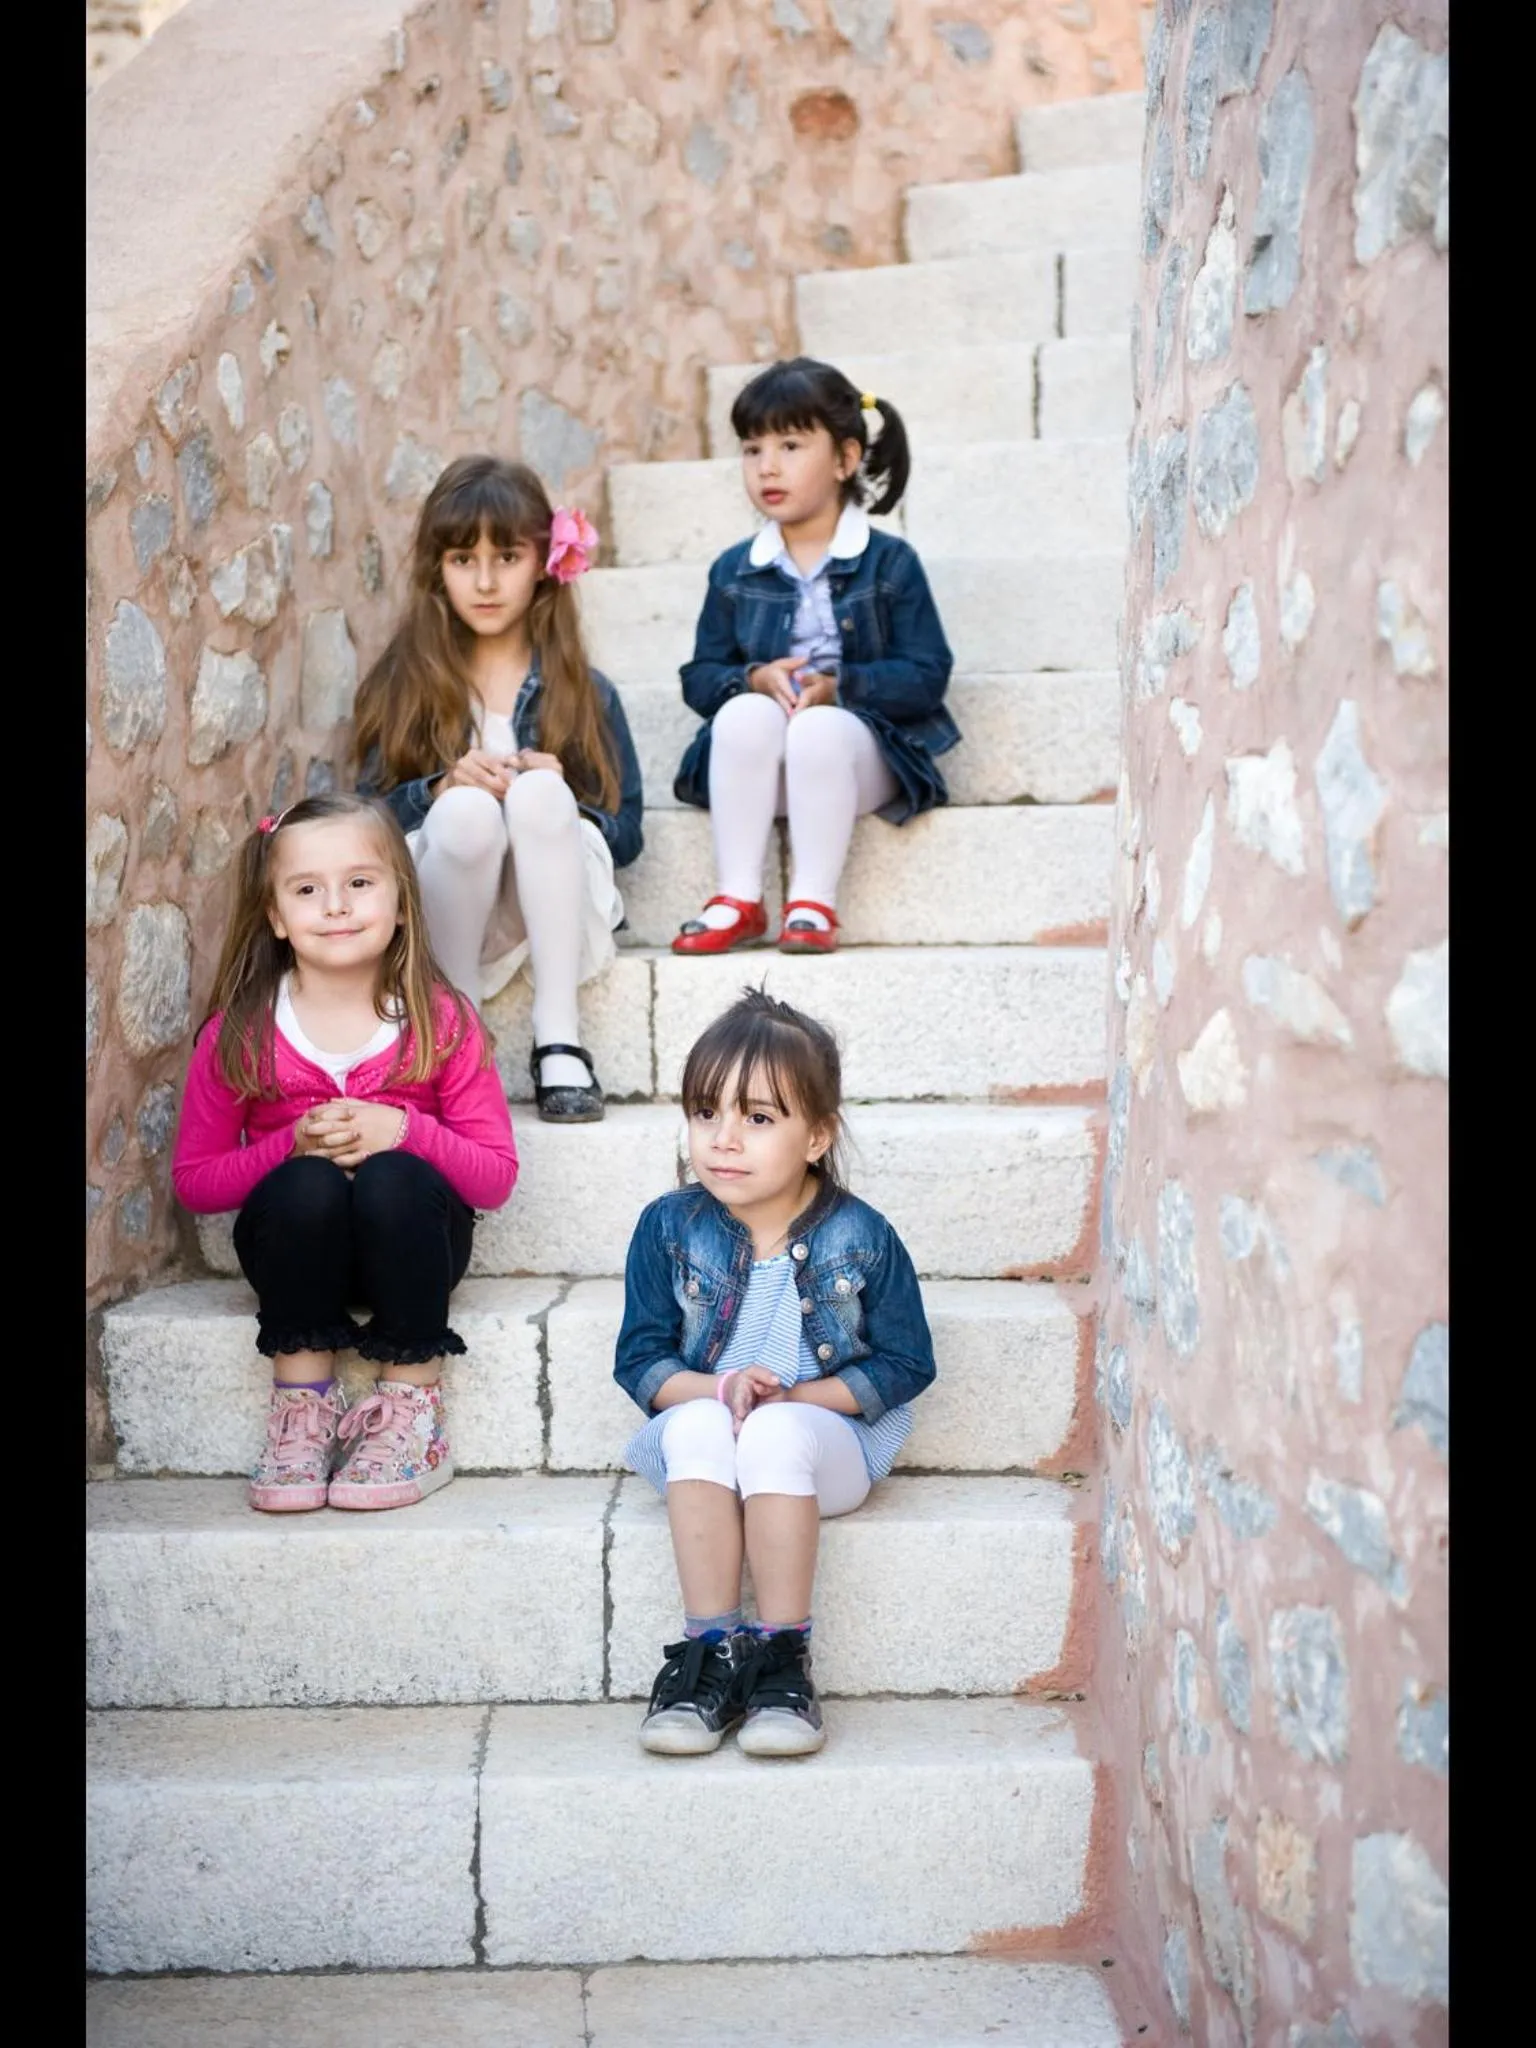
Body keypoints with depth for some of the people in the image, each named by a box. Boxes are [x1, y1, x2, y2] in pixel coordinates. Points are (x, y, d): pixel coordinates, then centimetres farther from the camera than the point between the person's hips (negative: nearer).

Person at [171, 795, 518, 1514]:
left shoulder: (442, 1023, -7)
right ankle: (303, 1400, -16)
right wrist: (292, 1145, -19)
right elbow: (194, 1180, -1)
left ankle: (411, 1406, -18)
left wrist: (406, 1130, -25)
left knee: (393, 1181, -33)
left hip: (409, 1241, 0)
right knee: (308, 1184, -33)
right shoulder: (238, 1035, -6)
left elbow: (496, 1177, -7)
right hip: (294, 1240, 0)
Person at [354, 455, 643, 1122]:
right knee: (467, 811, -32)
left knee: (539, 794, -31)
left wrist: (558, 802, -15)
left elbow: (625, 832, 6)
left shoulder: (583, 691, 8)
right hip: (438, 918, 0)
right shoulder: (404, 683, 8)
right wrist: (442, 789, -18)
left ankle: (558, 1040, -32)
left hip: (552, 914, 0)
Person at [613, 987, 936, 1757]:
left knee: (774, 1434, -35)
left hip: (823, 1441, -2)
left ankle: (784, 1658, -26)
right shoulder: (667, 1229, -2)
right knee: (699, 1424, -32)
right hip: (700, 1442, 2)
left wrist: (794, 1397, -15)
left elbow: (905, 1364, -3)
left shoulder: (860, 1237, -6)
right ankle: (710, 1649, -27)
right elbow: (640, 1361, -1)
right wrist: (721, 1388, -21)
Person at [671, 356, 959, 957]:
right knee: (744, 713, -31)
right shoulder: (734, 570, 12)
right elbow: (699, 677, 9)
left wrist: (839, 686, -19)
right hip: (758, 761, 2)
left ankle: (813, 901, -29)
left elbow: (927, 675, -4)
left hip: (858, 750, -2)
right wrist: (754, 678, -13)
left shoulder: (889, 563, 4)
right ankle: (737, 898, -29)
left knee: (817, 730, -36)